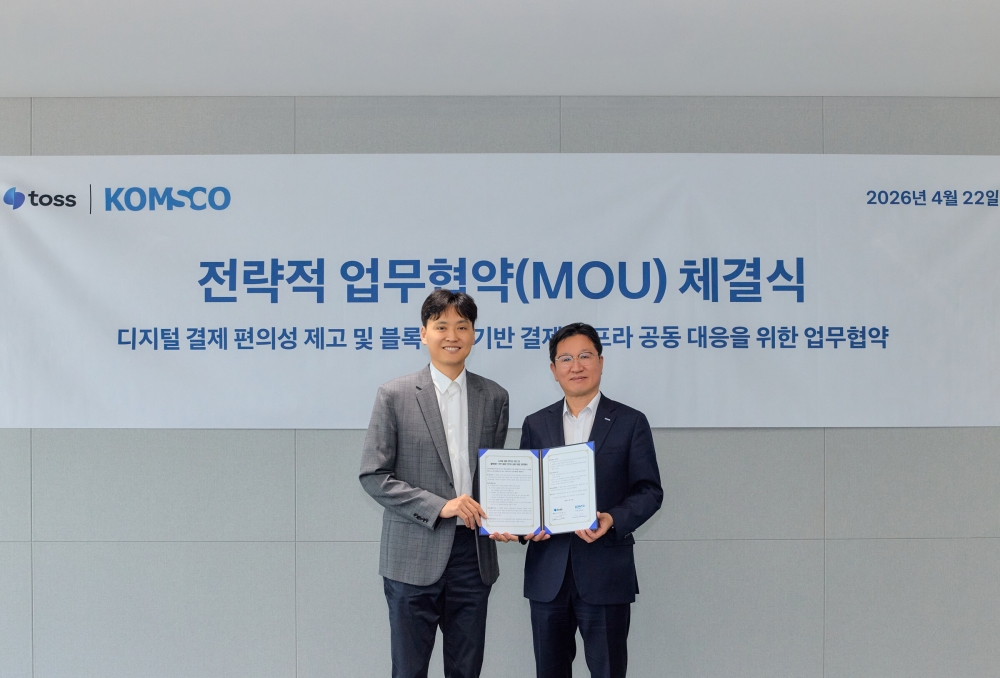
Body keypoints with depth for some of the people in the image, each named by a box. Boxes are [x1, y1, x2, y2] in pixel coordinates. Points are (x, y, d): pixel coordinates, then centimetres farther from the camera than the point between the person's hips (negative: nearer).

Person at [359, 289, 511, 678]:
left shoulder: (494, 398, 7)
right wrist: (439, 506, -15)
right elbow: (373, 477, -6)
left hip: (473, 555, 3)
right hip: (414, 557, -3)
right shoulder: (394, 396, -3)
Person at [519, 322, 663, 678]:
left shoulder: (630, 422, 2)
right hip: (548, 572, 3)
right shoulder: (535, 424, 10)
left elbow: (649, 490, -2)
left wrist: (614, 519, -20)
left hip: (605, 571, -3)